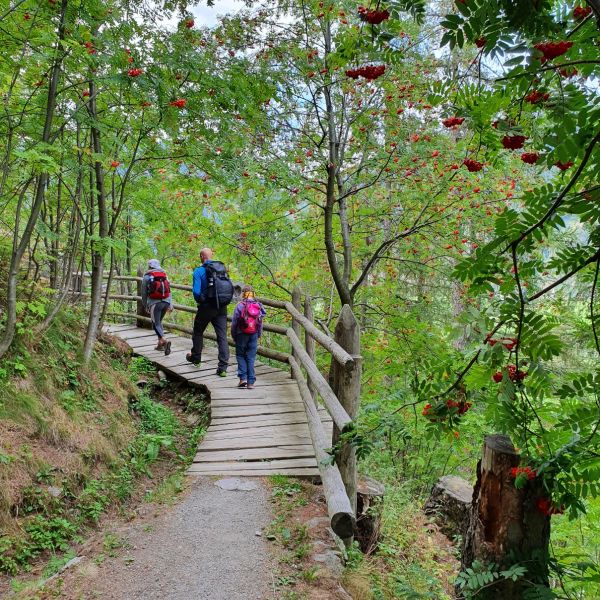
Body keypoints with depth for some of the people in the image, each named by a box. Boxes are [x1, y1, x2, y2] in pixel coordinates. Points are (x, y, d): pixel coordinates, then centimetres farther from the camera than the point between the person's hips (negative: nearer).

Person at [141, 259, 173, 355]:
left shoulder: (147, 276, 2)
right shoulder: (164, 275, 11)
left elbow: (144, 293, 5)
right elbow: (169, 291, 8)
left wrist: (145, 306, 15)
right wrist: (170, 305, 9)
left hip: (154, 303, -4)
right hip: (166, 302, 4)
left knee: (156, 324, -2)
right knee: (159, 321, 21)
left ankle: (165, 341, -26)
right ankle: (160, 343, 20)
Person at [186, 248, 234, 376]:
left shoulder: (199, 271, -8)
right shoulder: (222, 268, 7)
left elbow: (196, 291, -15)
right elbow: (230, 287, 10)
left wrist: (199, 301, 5)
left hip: (206, 307, -3)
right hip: (222, 307, 4)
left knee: (198, 332, 20)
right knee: (222, 336, 1)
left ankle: (196, 357, 38)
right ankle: (223, 367, -4)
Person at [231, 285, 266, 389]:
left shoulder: (240, 305, -9)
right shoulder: (259, 306, 1)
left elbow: (234, 323, -5)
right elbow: (260, 323, 5)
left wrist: (234, 336, 7)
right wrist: (258, 335, 16)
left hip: (242, 334, -3)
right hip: (254, 335, 3)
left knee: (240, 355, 11)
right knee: (251, 358, 6)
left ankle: (243, 378, -1)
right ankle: (251, 382, 4)